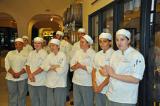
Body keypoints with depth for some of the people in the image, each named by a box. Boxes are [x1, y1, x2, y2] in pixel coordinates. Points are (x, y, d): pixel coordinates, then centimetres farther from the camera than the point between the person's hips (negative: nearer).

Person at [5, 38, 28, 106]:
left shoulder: (26, 54, 3)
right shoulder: (10, 53, 10)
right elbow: (7, 65, 0)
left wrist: (19, 73, -18)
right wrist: (13, 73, -13)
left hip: (23, 78, -2)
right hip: (11, 78, 2)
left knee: (22, 95, 5)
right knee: (12, 95, 9)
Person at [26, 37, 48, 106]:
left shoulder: (44, 53, -7)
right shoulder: (31, 53, 11)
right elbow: (27, 65, 7)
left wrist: (33, 74, -13)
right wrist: (30, 75, -8)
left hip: (41, 81, -5)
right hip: (31, 81, 5)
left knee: (42, 100, 7)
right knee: (33, 100, 15)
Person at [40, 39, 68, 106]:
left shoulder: (62, 56, -8)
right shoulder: (49, 56, 9)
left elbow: (62, 70, -17)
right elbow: (44, 67, -2)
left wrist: (51, 67, -5)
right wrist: (55, 66, -12)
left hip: (60, 83, -5)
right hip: (50, 83, 5)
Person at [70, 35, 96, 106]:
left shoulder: (93, 53, -10)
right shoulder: (78, 52, 9)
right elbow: (72, 65, 7)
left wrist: (81, 66, -17)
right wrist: (75, 67, -14)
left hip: (87, 83, -6)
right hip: (76, 81, 6)